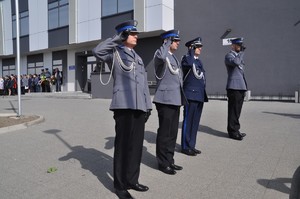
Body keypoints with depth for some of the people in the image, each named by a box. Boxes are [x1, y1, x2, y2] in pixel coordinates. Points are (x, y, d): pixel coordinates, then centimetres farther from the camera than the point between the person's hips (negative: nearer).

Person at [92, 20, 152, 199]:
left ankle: (132, 180, 26)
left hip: (139, 106, 7)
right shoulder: (115, 54, 3)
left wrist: (148, 105, 14)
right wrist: (117, 38, -9)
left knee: (136, 144, 11)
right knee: (123, 145, 1)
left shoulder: (138, 57, 21)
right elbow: (97, 51, -19)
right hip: (124, 105, -6)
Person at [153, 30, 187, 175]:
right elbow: (162, 57, -35)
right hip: (165, 100, -9)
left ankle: (169, 160, 25)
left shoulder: (174, 58, 20)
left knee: (173, 133, 13)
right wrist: (167, 43, -17)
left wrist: (180, 98, 23)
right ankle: (163, 163, 12)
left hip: (175, 100, 9)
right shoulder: (160, 54, -7)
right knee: (164, 133, 0)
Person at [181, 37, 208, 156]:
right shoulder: (186, 58, -5)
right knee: (188, 121, -2)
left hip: (200, 96, 8)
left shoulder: (199, 61, 19)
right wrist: (191, 51, -14)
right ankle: (186, 147, 9)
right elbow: (189, 63, -31)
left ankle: (191, 145, 21)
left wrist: (204, 95, 20)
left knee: (195, 122, 11)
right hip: (191, 95, -8)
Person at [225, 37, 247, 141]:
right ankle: (232, 131, 1)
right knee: (233, 110, -5)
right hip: (234, 87, -9)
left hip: (241, 87, 9)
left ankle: (235, 130, 21)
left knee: (237, 110, 12)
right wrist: (241, 52, -14)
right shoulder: (229, 56, -5)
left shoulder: (239, 56, 22)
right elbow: (236, 62, -27)